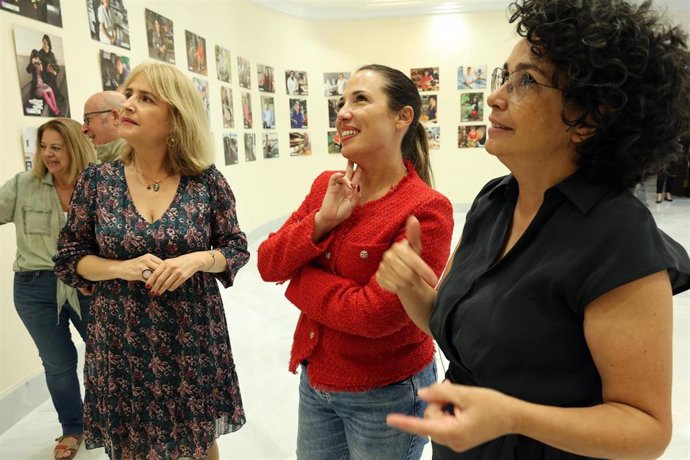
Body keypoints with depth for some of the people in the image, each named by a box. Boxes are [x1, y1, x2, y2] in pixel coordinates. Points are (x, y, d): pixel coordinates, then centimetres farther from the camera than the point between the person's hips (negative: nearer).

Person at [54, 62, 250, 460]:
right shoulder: (97, 179, -4)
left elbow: (237, 248, -1)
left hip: (193, 337, -1)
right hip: (121, 341, 1)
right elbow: (68, 258, 2)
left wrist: (198, 259, -21)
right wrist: (121, 268, -16)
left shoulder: (206, 180, -8)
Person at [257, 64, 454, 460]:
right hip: (314, 379, 6)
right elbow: (268, 263, -4)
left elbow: (375, 315, -26)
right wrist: (321, 221, -20)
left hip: (387, 395, -5)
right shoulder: (326, 185, -2)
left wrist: (298, 278, -14)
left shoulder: (427, 210, -22)